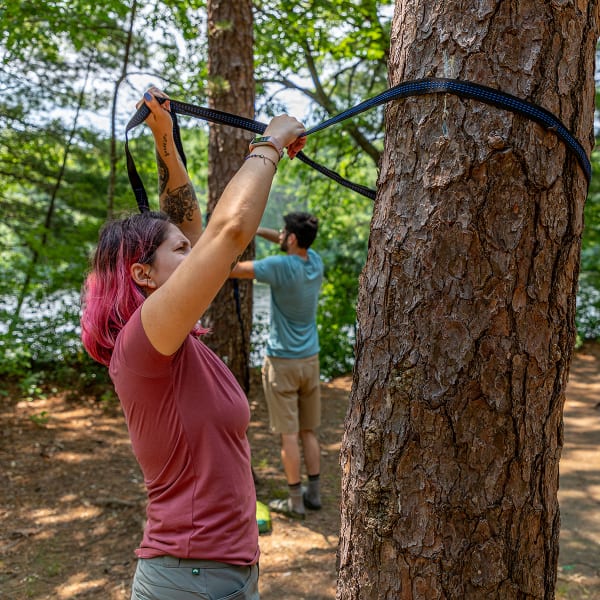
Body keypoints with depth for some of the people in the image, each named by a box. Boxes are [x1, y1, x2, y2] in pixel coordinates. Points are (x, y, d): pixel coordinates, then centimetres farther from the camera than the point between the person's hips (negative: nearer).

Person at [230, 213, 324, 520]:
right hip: (310, 360, 6)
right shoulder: (316, 262, 0)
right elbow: (295, 244, 21)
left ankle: (295, 501, 7)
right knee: (309, 432, 14)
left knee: (288, 434, 1)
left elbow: (228, 269, -17)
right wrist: (256, 229, 16)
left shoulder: (280, 267, -20)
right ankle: (314, 493, 21)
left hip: (282, 362, -6)